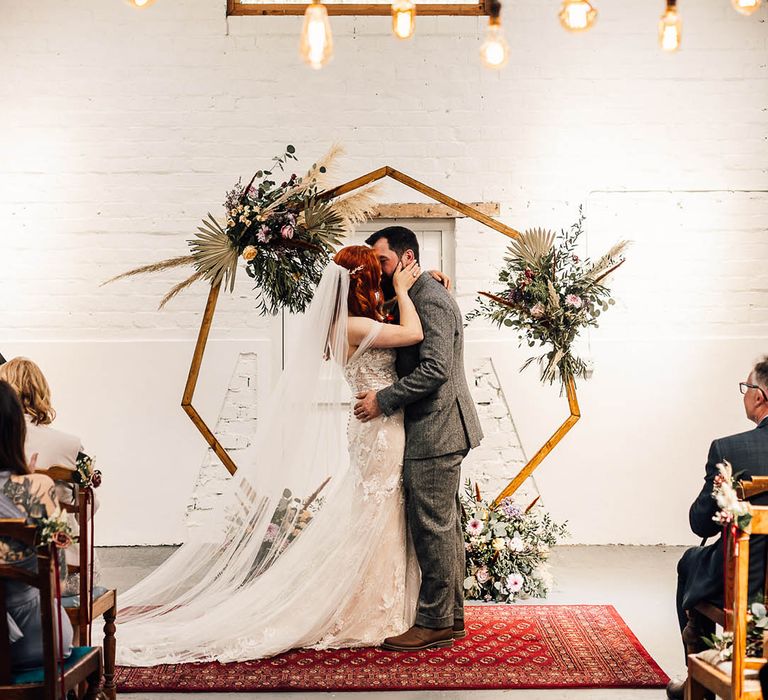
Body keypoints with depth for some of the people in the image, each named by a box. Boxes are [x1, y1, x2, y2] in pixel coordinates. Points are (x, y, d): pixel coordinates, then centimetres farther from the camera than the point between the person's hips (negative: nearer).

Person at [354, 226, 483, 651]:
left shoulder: (430, 300, -15)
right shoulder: (420, 297, 17)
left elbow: (435, 368, -24)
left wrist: (384, 400, -18)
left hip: (435, 431, -11)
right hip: (435, 429, 11)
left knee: (432, 527, -5)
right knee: (444, 525, 14)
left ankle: (434, 623, 1)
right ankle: (451, 615, 22)